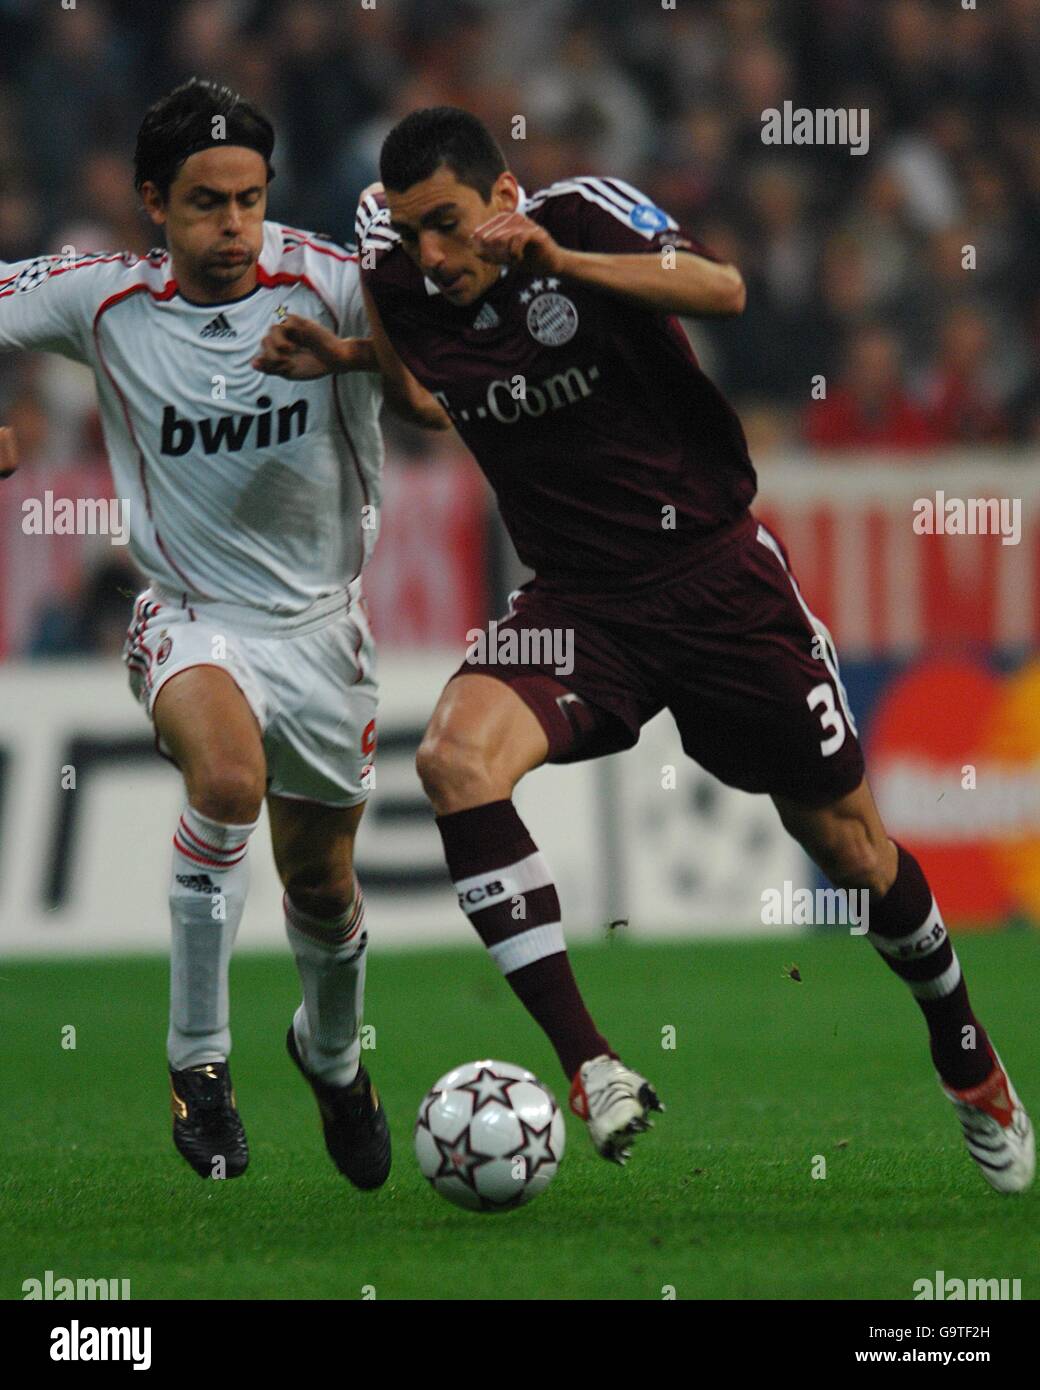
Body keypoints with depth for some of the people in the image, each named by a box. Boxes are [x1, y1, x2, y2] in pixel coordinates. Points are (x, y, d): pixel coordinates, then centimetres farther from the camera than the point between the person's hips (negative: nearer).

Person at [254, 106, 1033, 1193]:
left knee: (851, 848, 5)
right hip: (576, 601, 3)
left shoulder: (583, 214, -15)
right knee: (456, 756, -28)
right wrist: (332, 357, 1)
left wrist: (563, 261, -42)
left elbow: (723, 290, -32)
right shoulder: (400, 273, -3)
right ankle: (587, 1067, -29)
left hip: (713, 573, -3)